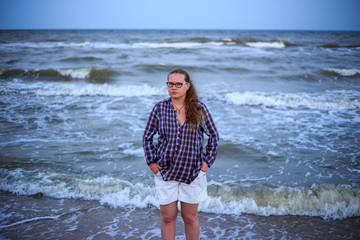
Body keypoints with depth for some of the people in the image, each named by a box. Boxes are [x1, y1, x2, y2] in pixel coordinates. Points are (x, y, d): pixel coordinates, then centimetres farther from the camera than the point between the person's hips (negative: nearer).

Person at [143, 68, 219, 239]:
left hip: (192, 172, 0)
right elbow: (147, 137, 6)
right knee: (167, 218, 9)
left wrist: (207, 161, 0)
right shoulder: (160, 108, -4)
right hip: (165, 172, 1)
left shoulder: (199, 108, -5)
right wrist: (151, 161, -1)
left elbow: (214, 136, 6)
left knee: (190, 218, 12)